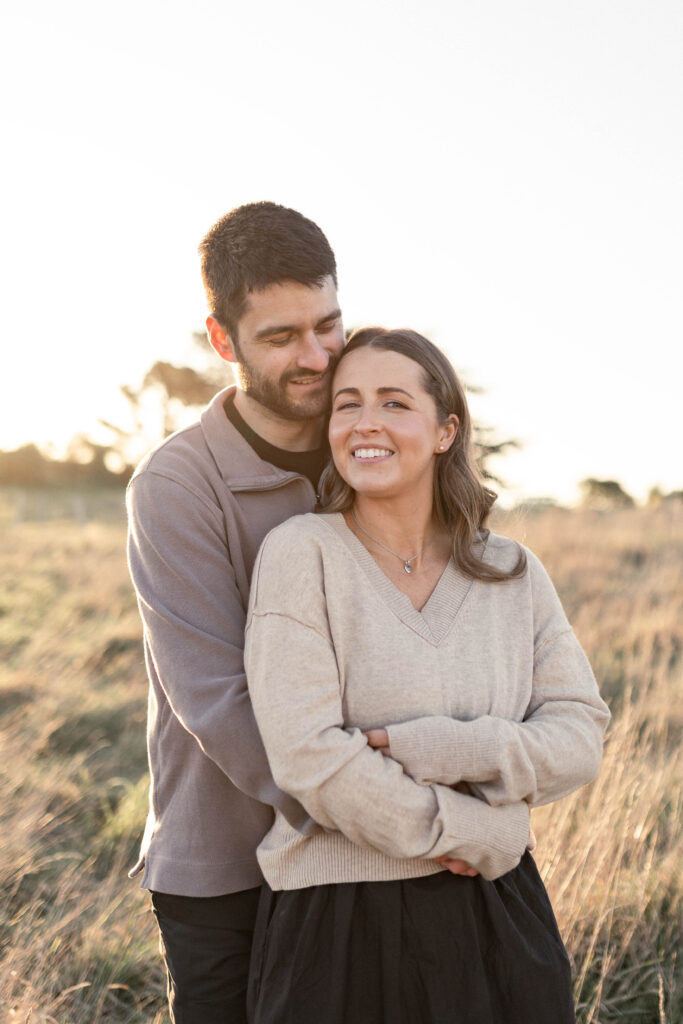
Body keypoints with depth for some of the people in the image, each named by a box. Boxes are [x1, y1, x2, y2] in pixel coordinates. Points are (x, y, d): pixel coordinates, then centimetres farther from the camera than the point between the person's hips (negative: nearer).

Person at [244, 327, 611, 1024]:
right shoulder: (301, 554, -10)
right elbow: (310, 757, -17)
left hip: (498, 920, 4)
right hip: (339, 923, -3)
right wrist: (468, 837, -12)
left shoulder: (515, 575, 3)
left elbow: (578, 738, -3)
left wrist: (439, 750, -18)